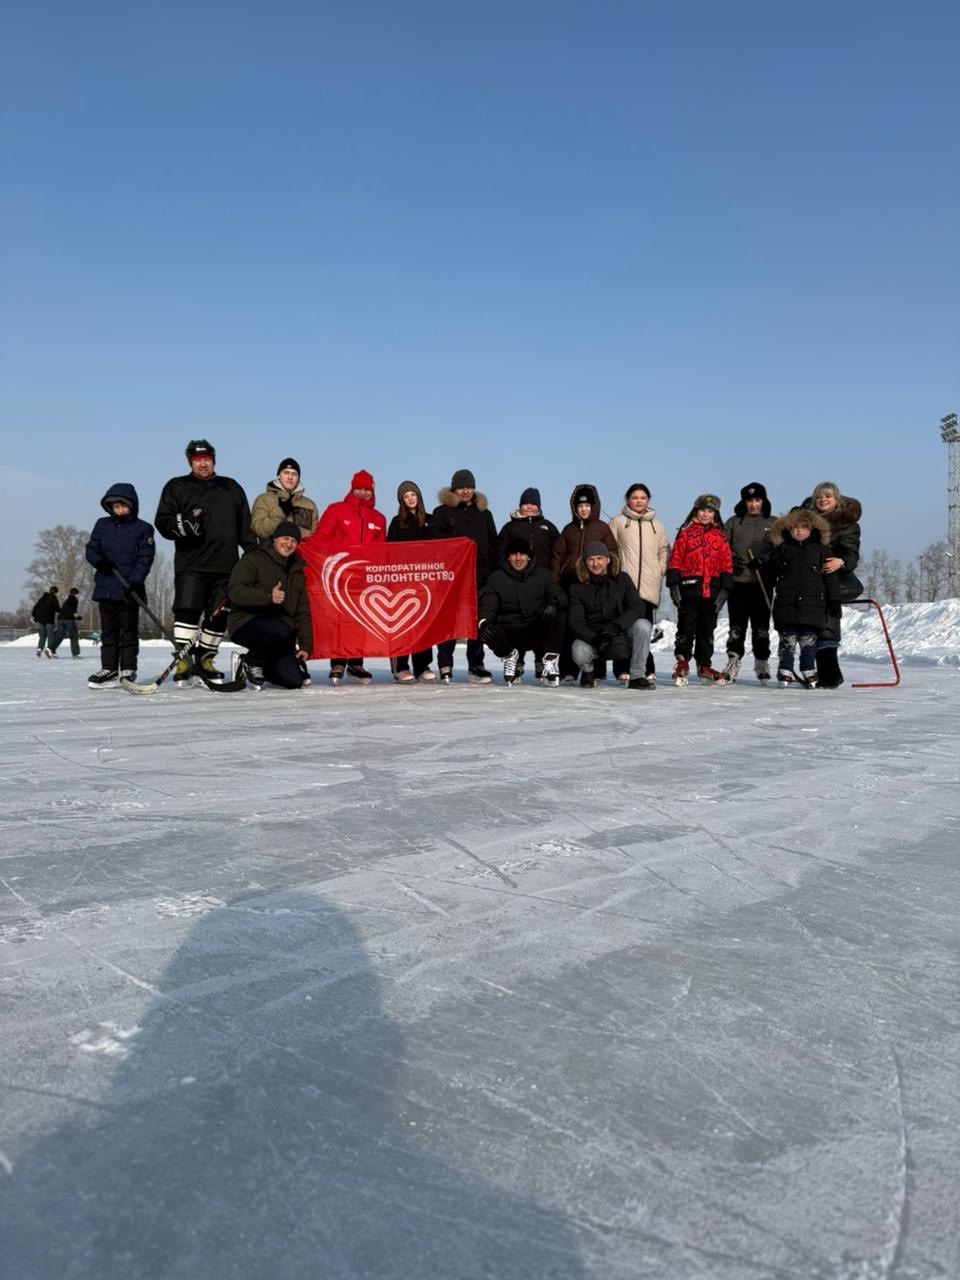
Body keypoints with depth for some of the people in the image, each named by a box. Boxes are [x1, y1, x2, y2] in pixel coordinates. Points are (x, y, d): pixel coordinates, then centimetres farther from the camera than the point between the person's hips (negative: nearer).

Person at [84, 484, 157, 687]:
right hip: (105, 587, 4)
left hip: (129, 590, -4)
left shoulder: (143, 529, -1)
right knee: (108, 630, 9)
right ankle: (109, 669, 14)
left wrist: (134, 581, -19)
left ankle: (128, 670, 8)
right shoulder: (102, 525, 10)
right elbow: (91, 549, 11)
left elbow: (145, 558, -7)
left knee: (129, 631, 2)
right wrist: (99, 561, -12)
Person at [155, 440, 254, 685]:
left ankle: (205, 659, 14)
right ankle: (183, 661, -11)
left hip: (226, 564, 3)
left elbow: (245, 525, 18)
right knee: (187, 610, -14)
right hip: (191, 564, -3)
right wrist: (181, 525, -18)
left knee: (219, 615, 3)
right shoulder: (177, 487, 10)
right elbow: (162, 521, 2)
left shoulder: (232, 488, 19)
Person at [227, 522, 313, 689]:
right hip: (246, 624, -6)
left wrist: (305, 645, 9)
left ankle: (261, 667, 18)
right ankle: (252, 663, -9)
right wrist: (268, 597, -31)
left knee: (294, 680, -12)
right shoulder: (253, 560, -2)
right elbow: (235, 591, -17)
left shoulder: (296, 571, 20)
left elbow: (303, 613, 20)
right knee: (282, 631, -38)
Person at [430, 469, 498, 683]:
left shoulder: (484, 514, 18)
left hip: (480, 577, 4)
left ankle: (476, 665, 13)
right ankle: (445, 666, 1)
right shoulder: (442, 512, 7)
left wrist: (492, 572, 7)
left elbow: (493, 544, 16)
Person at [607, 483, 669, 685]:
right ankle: (623, 668, -3)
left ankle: (646, 669, 5)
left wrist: (661, 570, 8)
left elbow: (664, 550, 21)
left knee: (645, 627, -1)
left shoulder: (656, 525, 17)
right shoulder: (618, 522, 8)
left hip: (649, 585, 2)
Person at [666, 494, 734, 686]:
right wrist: (673, 584, -8)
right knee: (686, 627, -1)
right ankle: (682, 663, 9)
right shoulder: (686, 533, 4)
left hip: (711, 590, 3)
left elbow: (727, 564, 9)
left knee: (707, 629, 10)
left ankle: (704, 666, 19)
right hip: (689, 588, -3)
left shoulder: (720, 537, 11)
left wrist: (724, 589, 1)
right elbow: (675, 559, 0)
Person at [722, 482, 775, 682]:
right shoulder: (733, 522, 9)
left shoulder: (772, 524, 9)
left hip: (762, 582, 0)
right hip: (737, 581, 0)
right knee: (736, 624, 1)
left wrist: (763, 561, -14)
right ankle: (733, 661, 8)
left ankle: (762, 662, 12)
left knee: (761, 624, 4)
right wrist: (731, 560, -11)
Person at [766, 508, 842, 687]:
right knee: (788, 641, 2)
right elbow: (769, 575, 12)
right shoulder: (781, 549, 10)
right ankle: (785, 672, 9)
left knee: (809, 641, 2)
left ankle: (809, 674, 10)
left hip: (813, 603, 0)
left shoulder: (821, 549, 8)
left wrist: (835, 600, 2)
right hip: (786, 603, 0)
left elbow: (830, 577, 7)